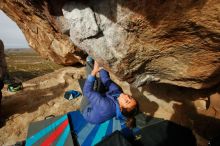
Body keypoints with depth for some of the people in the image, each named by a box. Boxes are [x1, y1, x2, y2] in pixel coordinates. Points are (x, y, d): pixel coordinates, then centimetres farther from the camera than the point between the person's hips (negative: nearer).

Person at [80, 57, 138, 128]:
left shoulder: (107, 106, -47)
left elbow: (87, 91, -41)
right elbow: (107, 81, -16)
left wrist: (94, 71, -38)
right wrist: (100, 68, -16)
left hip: (87, 110, -6)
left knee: (95, 83, -24)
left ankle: (89, 63, 1)